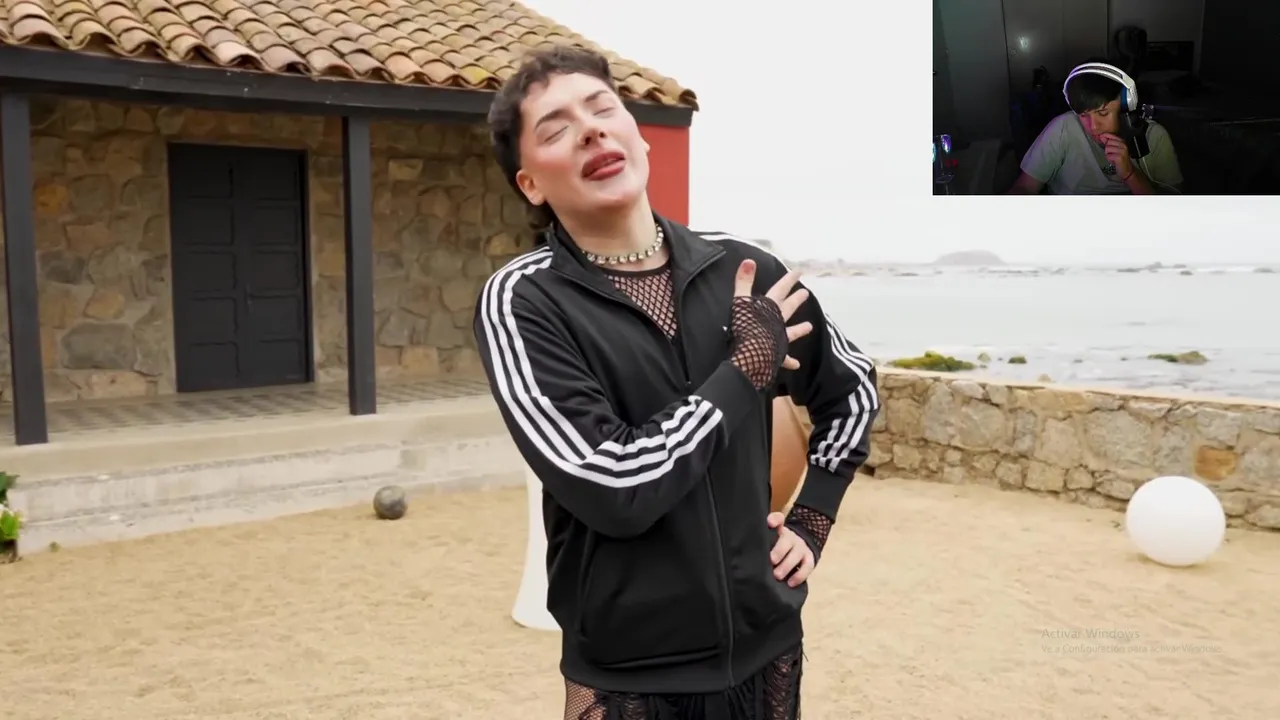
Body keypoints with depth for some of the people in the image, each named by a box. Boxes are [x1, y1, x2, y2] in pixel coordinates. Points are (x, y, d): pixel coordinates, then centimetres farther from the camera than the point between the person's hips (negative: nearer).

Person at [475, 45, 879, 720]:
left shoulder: (742, 270, -2)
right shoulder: (522, 300, -13)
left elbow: (850, 392, 14)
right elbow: (614, 487, -24)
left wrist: (811, 520, 5)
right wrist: (747, 367, -15)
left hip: (766, 646, 4)